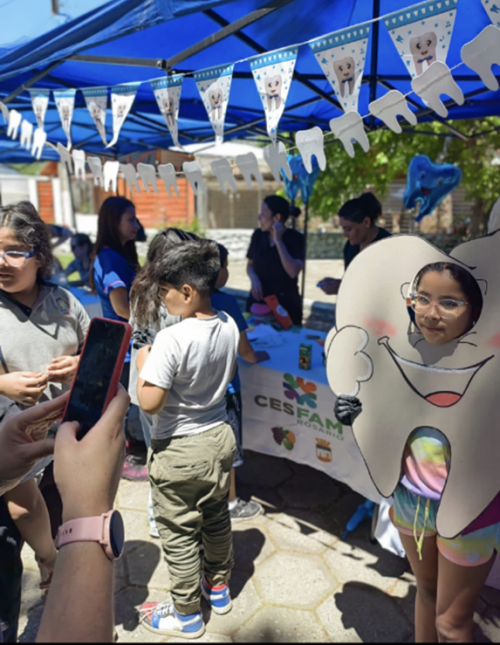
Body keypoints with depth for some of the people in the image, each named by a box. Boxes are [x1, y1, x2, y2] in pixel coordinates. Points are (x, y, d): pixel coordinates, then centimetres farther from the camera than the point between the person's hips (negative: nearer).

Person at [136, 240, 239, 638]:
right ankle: (219, 587, 46)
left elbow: (149, 403, -26)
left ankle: (187, 615, 33)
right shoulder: (229, 326, -6)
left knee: (179, 534, 14)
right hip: (219, 438, 7)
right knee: (217, 519, 25)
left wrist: (143, 363, -10)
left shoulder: (171, 340, -28)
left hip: (179, 450, -7)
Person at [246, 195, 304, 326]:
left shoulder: (296, 238, -9)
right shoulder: (258, 235, 1)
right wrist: (254, 279, -9)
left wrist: (278, 241, -20)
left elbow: (293, 272, -22)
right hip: (258, 301, 3)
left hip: (285, 303, -3)